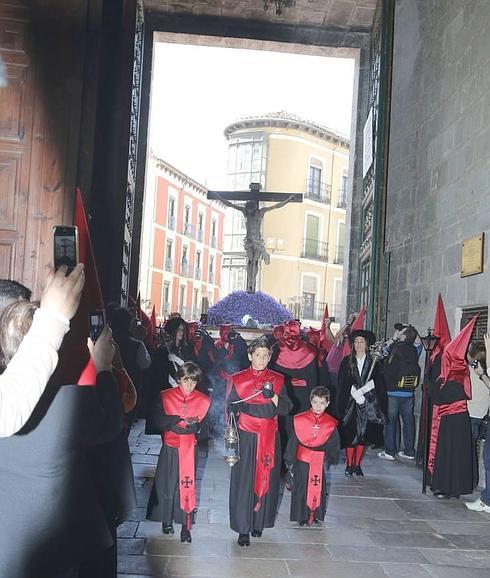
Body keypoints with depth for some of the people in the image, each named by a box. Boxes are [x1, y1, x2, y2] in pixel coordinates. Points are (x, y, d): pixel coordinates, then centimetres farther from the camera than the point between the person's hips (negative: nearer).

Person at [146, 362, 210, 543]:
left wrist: (174, 426, -17)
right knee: (167, 483, 8)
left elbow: (197, 427, -4)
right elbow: (157, 421, -8)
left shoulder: (203, 401, -2)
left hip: (189, 448, 0)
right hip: (170, 448, 0)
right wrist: (178, 419, -21)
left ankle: (186, 526, 10)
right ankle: (166, 519, 26)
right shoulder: (166, 396, -3)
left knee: (187, 484, 1)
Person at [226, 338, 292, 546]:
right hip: (246, 437, -2)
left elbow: (286, 409, -1)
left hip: (269, 438, 2)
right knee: (244, 481, -2)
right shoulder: (239, 379, 1)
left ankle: (259, 522, 22)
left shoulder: (277, 380, 5)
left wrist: (272, 396, -19)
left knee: (266, 480, 7)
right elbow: (231, 408, 4)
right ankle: (243, 529, 6)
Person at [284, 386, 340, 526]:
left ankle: (315, 515, 27)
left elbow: (334, 444, 5)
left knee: (319, 489, 9)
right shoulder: (299, 420, -9)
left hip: (320, 462, 1)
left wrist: (329, 459, -7)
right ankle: (302, 516, 21)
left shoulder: (331, 424, -4)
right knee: (301, 488, 6)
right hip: (302, 460, -1)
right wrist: (289, 461, -1)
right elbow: (292, 441, -2)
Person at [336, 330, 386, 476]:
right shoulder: (347, 361, 3)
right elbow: (341, 384, 0)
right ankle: (349, 465, 9)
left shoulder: (373, 363, 4)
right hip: (349, 403, -1)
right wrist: (353, 394, -13)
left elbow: (378, 384, 1)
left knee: (363, 434, 5)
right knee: (349, 435, -1)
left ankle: (357, 464, 16)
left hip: (367, 405, 1)